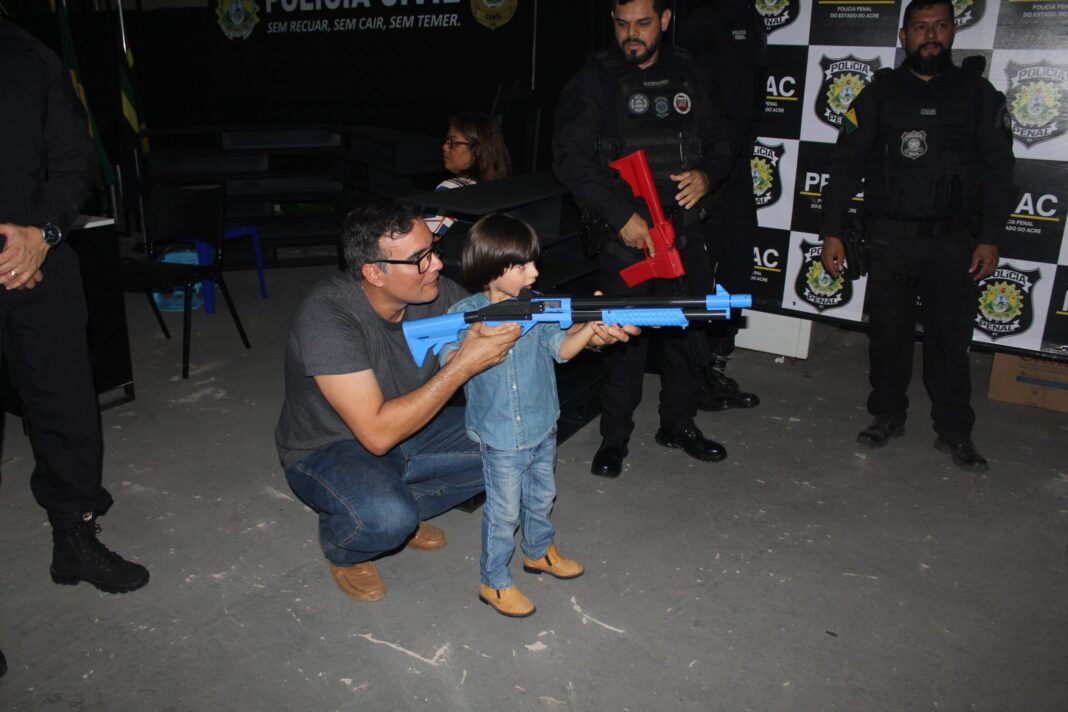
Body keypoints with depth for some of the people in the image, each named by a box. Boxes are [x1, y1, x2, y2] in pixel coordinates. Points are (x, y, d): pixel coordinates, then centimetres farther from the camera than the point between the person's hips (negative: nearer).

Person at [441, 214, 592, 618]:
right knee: (504, 511, 7)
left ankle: (540, 552, 48)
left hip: (542, 427, 5)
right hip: (500, 437, -5)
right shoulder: (464, 314, -14)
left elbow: (562, 347, -12)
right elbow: (448, 365, -20)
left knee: (541, 497, 23)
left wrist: (590, 327, -30)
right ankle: (494, 583, 26)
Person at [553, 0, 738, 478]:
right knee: (625, 333, -2)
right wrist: (621, 216, -19)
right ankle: (615, 435, 15)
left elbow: (721, 140, 18)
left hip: (683, 227, 5)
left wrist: (706, 175, -5)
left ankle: (678, 423, 30)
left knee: (688, 327, 11)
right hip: (625, 232, -4)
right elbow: (570, 158, -13)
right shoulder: (595, 81, -4)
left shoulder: (688, 77, 10)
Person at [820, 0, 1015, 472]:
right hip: (891, 239, 0)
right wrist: (832, 232, -4)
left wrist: (990, 238, -2)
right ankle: (887, 417, 24)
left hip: (955, 242, 0)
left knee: (951, 339, 3)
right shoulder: (880, 93, 5)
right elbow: (845, 165, 2)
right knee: (888, 335, 7)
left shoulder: (978, 95, 6)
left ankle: (954, 432, 15)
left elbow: (998, 171, 6)